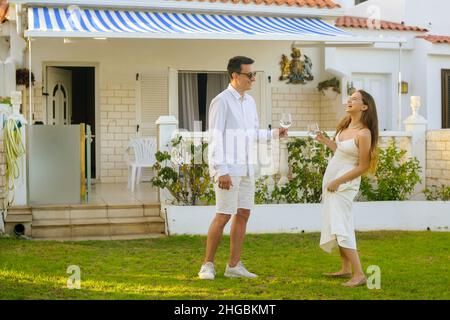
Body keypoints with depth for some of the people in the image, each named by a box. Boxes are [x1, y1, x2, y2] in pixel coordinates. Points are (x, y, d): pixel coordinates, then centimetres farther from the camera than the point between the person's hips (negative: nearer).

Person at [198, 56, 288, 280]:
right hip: (227, 169, -8)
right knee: (223, 216, -7)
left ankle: (234, 266, 13)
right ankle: (208, 265, 3)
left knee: (243, 214, 7)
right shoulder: (221, 101, -11)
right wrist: (221, 171, -20)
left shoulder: (250, 102, 13)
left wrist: (274, 134, 2)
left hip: (246, 168, 8)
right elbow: (215, 138, -15)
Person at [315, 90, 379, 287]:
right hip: (332, 180, 9)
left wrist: (338, 182, -16)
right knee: (336, 226, 13)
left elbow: (363, 167, -17)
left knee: (341, 228, -14)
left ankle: (359, 275, -13)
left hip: (345, 183, -9)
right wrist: (325, 141, 12)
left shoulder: (363, 134, -19)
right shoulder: (346, 126, 6)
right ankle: (346, 269, 22)